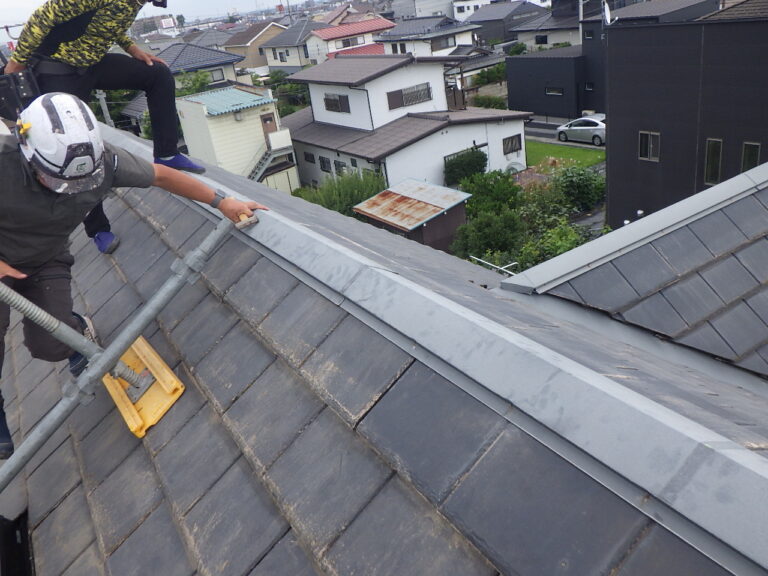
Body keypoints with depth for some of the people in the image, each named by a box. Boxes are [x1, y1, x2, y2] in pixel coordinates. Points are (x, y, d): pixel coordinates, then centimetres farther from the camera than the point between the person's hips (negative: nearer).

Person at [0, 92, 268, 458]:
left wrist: (222, 202, -15)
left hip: (47, 263, 2)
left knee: (50, 346, -16)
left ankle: (76, 329, 24)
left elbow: (161, 175, -14)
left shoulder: (101, 160, -29)